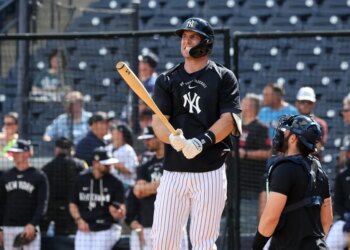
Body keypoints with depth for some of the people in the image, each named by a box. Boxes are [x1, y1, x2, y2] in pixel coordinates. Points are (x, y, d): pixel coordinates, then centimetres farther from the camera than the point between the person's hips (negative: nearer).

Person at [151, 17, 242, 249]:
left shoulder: (224, 78, 6)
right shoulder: (167, 80, 13)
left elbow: (229, 119, -5)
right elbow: (158, 121, 2)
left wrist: (202, 141, -22)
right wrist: (173, 139, -21)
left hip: (210, 171, -2)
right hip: (174, 169, 2)